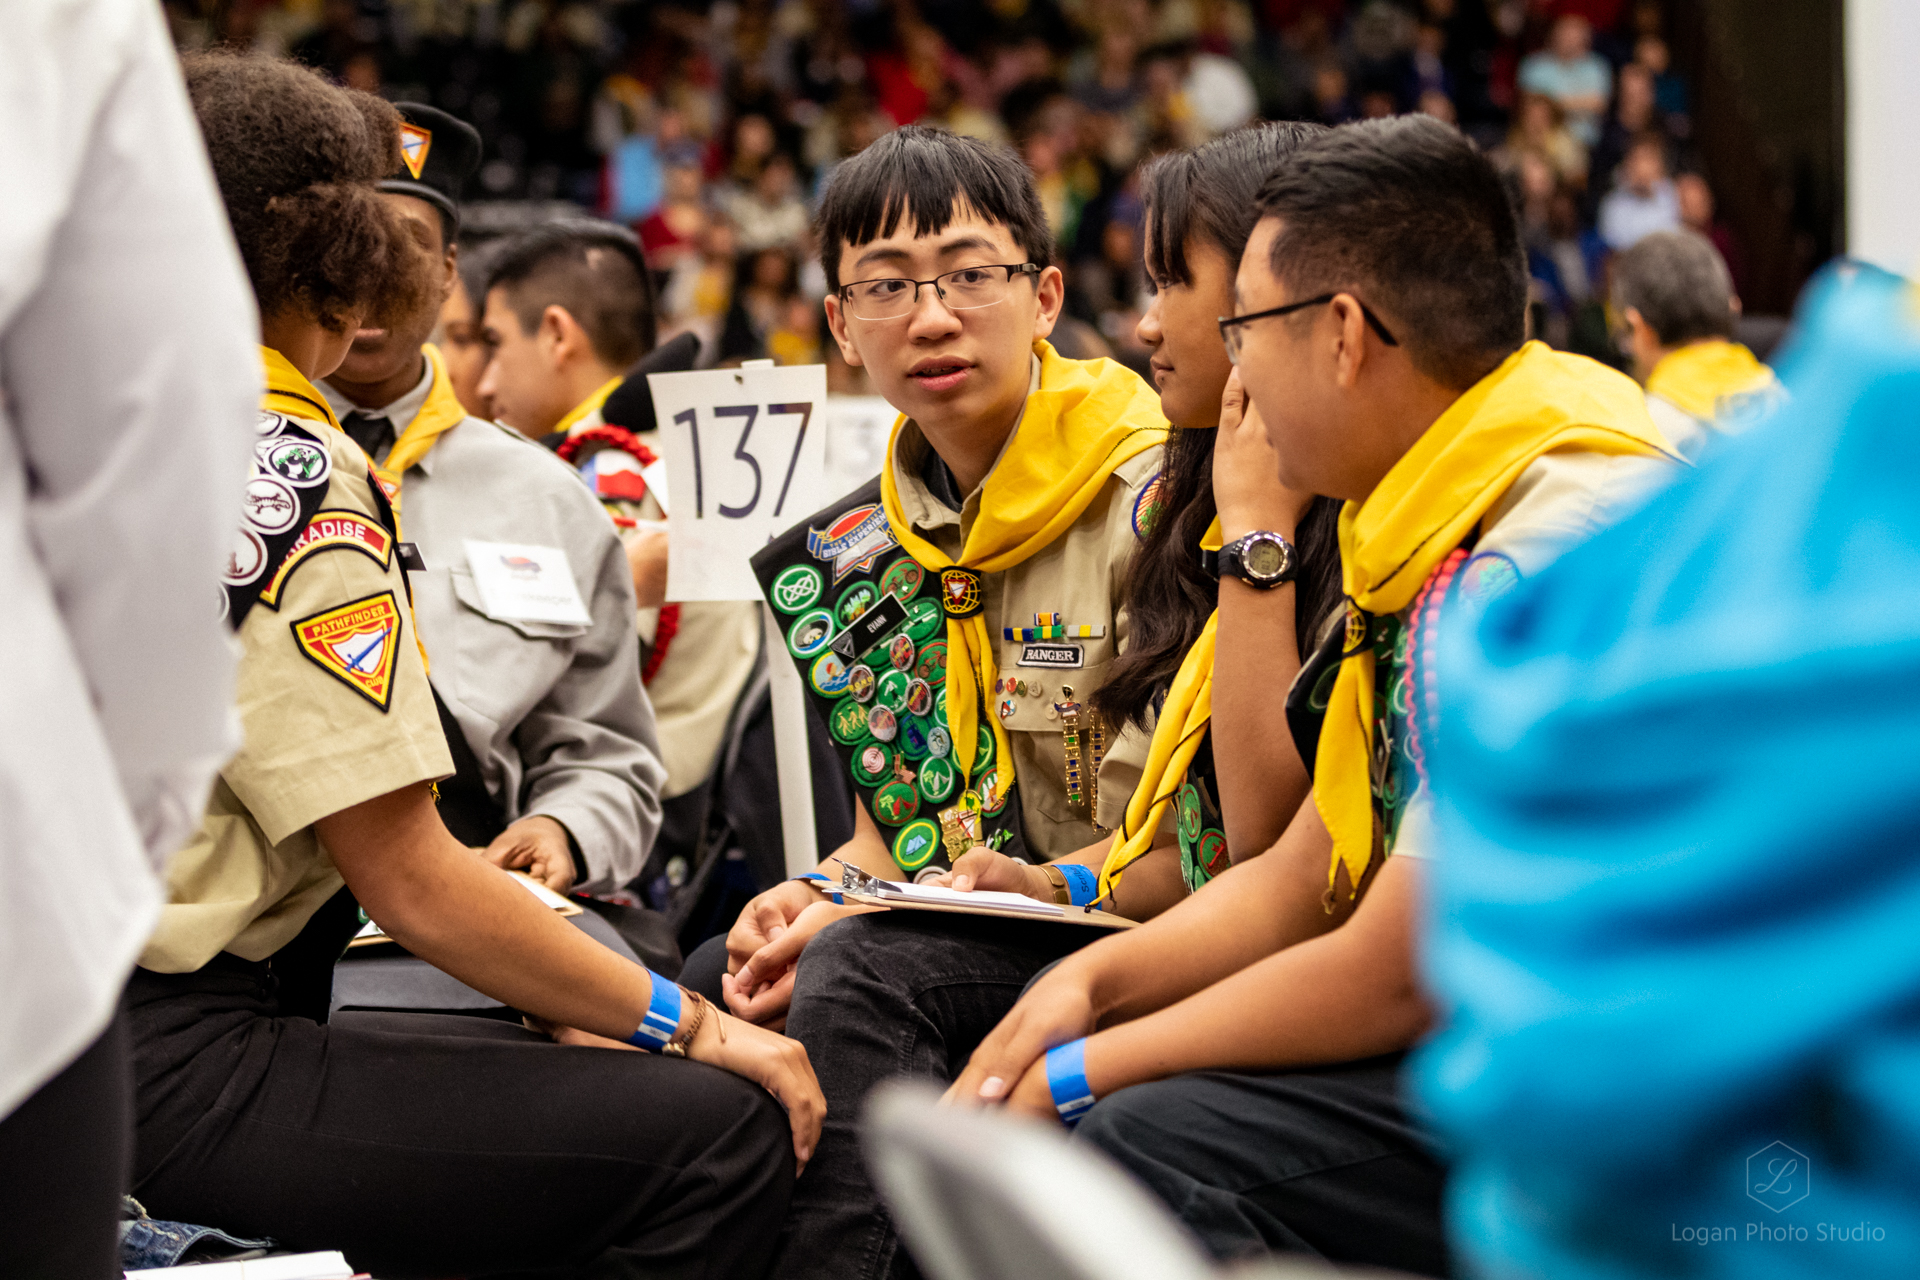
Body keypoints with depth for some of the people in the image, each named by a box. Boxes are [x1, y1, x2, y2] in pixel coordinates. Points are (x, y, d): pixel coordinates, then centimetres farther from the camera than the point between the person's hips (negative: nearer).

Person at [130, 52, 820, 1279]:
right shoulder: (283, 467, -12)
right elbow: (411, 880, -14)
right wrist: (693, 1026, -5)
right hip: (171, 1073, -10)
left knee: (561, 1069, 22)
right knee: (723, 1132, -12)